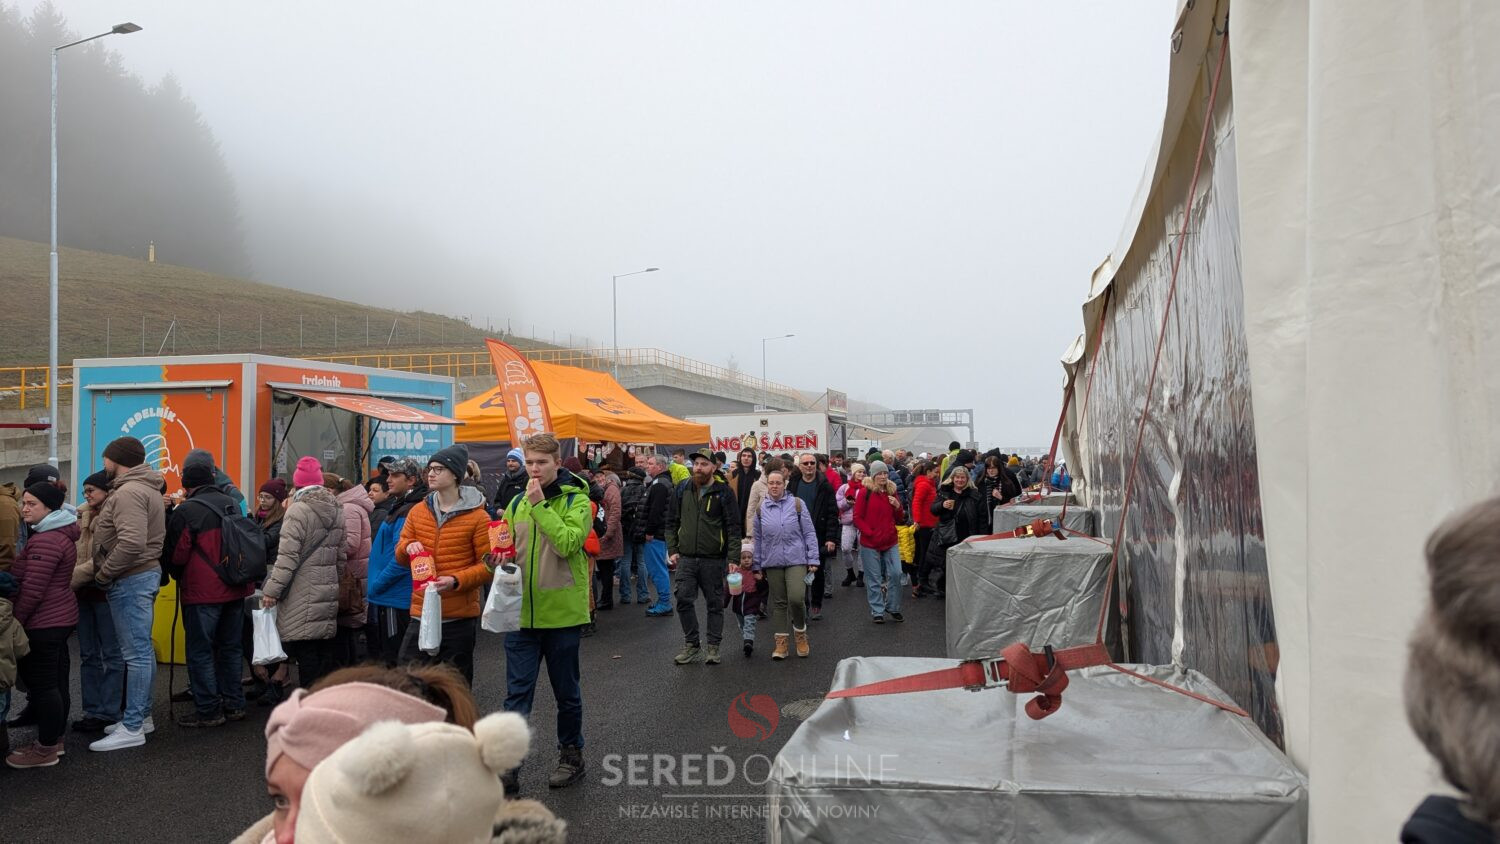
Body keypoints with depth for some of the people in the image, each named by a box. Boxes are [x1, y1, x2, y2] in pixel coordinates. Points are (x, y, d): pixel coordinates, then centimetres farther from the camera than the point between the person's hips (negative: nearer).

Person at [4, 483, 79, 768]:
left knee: (41, 684, -3)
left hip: (43, 623, -10)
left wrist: (14, 621, -13)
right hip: (60, 618, 10)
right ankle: (54, 739, 24)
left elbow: (32, 590, -22)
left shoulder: (45, 540, -19)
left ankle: (46, 749, 3)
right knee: (57, 681, 15)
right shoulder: (61, 534, 14)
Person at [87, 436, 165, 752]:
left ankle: (132, 728, -1)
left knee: (135, 653, -6)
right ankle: (142, 715, 26)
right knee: (142, 650, 16)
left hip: (130, 580, -11)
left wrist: (103, 574, -17)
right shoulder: (147, 489, 15)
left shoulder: (128, 493, -18)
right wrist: (108, 573, 15)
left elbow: (131, 543, -29)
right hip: (146, 573, 11)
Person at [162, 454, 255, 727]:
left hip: (203, 592, -7)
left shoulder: (186, 511, -12)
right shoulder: (233, 505, 10)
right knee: (232, 648, 14)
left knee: (200, 651, 2)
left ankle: (208, 710, 3)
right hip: (235, 589, 7)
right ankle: (234, 704, 19)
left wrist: (179, 577, 11)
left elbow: (175, 555, -8)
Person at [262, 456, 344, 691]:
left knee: (305, 655, -3)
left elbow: (288, 556, -17)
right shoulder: (337, 510, 11)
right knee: (325, 652, 13)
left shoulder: (298, 510, -12)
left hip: (303, 596, -7)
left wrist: (272, 590, -13)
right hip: (329, 592, 7)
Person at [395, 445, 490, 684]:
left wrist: (456, 581, -21)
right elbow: (400, 556, 15)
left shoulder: (477, 517, -6)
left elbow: (489, 565, -7)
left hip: (460, 617, -4)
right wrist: (408, 547, -8)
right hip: (421, 613, 4)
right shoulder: (417, 511, 9)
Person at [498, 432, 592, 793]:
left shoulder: (576, 500, -7)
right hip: (521, 613, 4)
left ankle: (571, 754, 31)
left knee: (566, 691, 13)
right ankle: (509, 766, 8)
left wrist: (540, 505, -22)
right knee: (517, 694, 3)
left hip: (562, 613, -3)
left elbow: (568, 542, -23)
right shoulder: (517, 503, 9)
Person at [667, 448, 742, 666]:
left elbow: (733, 527, -4)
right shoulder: (681, 490, 6)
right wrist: (672, 550, 3)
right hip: (686, 558, 2)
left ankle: (713, 646, 18)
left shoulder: (723, 492, -3)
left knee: (715, 604, 7)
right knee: (684, 601, -1)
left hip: (714, 559, -2)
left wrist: (733, 558, -10)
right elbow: (671, 522, 13)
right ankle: (691, 644, 14)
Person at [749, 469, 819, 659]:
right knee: (778, 602, 7)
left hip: (796, 559, -3)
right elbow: (758, 539, 14)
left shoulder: (797, 504, 0)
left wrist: (813, 558, -2)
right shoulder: (761, 509, 8)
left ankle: (801, 634, 11)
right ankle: (781, 642, 17)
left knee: (796, 599, -15)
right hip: (772, 562, 3)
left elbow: (809, 533, 1)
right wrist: (756, 565, 14)